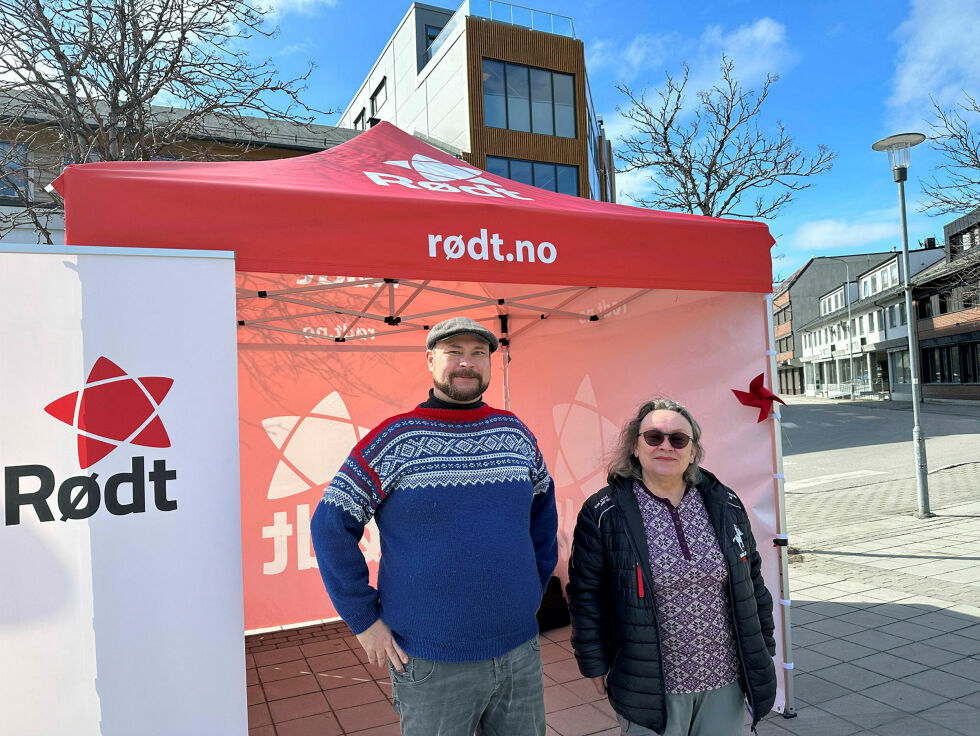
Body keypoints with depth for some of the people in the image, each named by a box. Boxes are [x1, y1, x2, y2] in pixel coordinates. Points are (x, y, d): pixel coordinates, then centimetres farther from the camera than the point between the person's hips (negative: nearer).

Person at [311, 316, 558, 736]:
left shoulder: (517, 434, 2)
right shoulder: (393, 440, -10)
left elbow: (543, 512, 16)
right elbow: (330, 526, -8)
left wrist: (534, 589, 11)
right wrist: (364, 621, -8)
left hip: (521, 653, 4)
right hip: (431, 664, -3)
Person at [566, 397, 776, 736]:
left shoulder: (724, 504, 0)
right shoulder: (603, 513, -12)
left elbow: (752, 583, 10)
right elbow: (586, 596, -5)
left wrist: (762, 653, 12)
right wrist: (596, 665, -3)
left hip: (727, 681, 4)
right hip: (650, 688, -3)